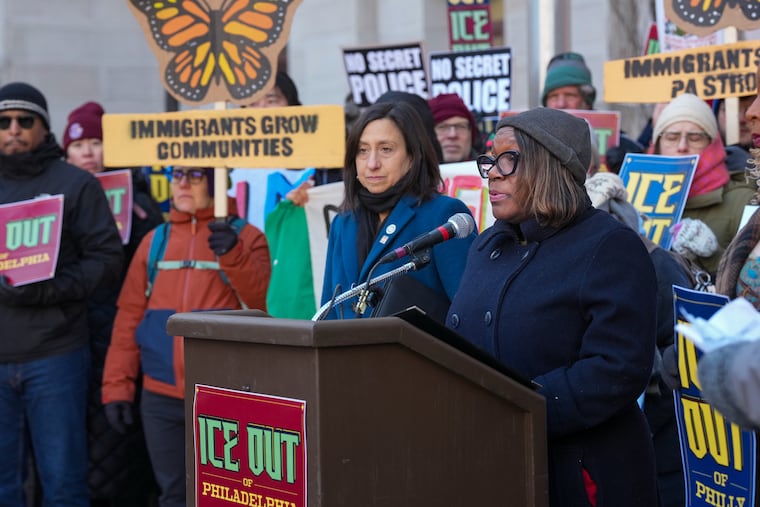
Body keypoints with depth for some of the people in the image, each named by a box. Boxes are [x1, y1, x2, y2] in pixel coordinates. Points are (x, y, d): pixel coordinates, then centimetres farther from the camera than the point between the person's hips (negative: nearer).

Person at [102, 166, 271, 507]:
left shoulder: (245, 237, 3)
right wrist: (117, 386, 4)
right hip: (162, 397, 3)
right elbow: (130, 316, 10)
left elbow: (258, 300, -12)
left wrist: (232, 255, -28)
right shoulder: (155, 241, 12)